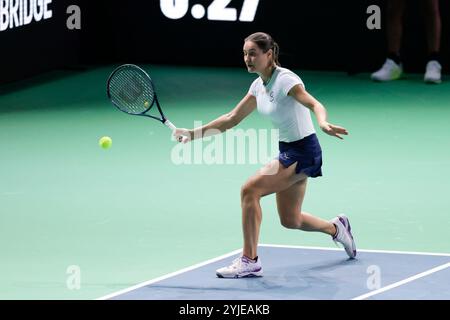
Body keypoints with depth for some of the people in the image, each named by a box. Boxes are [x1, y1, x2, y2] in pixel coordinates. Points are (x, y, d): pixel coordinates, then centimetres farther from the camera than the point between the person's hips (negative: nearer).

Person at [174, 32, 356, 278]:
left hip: (303, 152, -9)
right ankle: (336, 228, 43)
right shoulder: (259, 85, 6)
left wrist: (323, 124, -55)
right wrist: (195, 133, 5)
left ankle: (249, 262, -15)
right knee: (290, 220, 16)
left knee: (250, 190, -20)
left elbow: (315, 105, -33)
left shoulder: (285, 80, -19)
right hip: (287, 150, 9)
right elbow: (232, 119, 12)